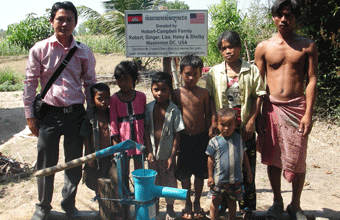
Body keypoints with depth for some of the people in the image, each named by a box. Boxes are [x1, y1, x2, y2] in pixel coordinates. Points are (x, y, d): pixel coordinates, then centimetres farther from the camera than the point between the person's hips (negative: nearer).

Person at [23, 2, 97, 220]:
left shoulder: (84, 52, 3)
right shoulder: (40, 49, -2)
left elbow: (90, 83, 10)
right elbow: (30, 83, 2)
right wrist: (29, 115, 0)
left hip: (75, 113, 2)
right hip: (49, 114, -1)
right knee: (46, 163, 7)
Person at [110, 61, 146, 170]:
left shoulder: (141, 96, 2)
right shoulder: (114, 99, -3)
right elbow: (113, 122, -2)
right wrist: (116, 145, -5)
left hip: (139, 139, 1)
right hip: (123, 140, -1)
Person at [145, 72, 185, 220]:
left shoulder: (174, 110, -12)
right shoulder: (149, 108, -3)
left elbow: (177, 136, -10)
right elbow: (146, 131, 0)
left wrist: (172, 156, -11)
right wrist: (149, 151, -4)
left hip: (167, 153, -2)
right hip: (153, 153, 2)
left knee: (169, 180, 10)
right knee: (154, 180, 14)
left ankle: (170, 207, 32)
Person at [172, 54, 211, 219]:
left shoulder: (203, 93, -1)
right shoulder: (177, 93, -2)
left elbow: (207, 115, 5)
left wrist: (210, 136, 3)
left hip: (201, 137, 0)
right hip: (184, 138, 0)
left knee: (200, 173, 10)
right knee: (184, 174, 9)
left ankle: (197, 202, 28)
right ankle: (187, 203, 27)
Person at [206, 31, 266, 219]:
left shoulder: (251, 70, 2)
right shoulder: (214, 72, 6)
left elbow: (258, 96, 0)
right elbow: (210, 99, 4)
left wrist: (251, 122, -8)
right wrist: (214, 123, -6)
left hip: (244, 127, -1)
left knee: (247, 167, 4)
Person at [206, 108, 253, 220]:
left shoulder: (238, 138, 2)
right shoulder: (214, 141, -7)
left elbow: (244, 155, 11)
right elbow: (211, 160, -3)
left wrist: (248, 171, 12)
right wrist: (210, 176, -3)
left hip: (236, 178, 2)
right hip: (219, 179, -2)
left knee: (232, 202, 15)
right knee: (215, 201, 9)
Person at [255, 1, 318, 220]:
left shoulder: (308, 46, 4)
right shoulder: (263, 48, 5)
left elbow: (311, 80, 1)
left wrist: (308, 113, -8)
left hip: (297, 107, -1)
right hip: (271, 107, 1)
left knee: (298, 160, 3)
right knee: (273, 157, 9)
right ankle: (277, 202, 28)